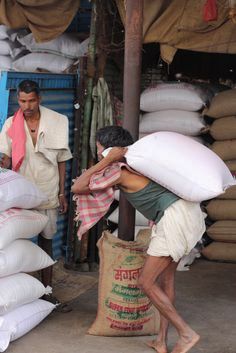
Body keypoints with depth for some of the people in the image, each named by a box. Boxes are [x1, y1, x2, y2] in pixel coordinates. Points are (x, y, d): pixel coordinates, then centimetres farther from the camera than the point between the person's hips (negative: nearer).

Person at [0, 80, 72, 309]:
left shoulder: (56, 123, -2)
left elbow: (61, 160, 3)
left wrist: (62, 193, 3)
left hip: (47, 193, 0)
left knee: (46, 240, 8)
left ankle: (46, 289, 17)